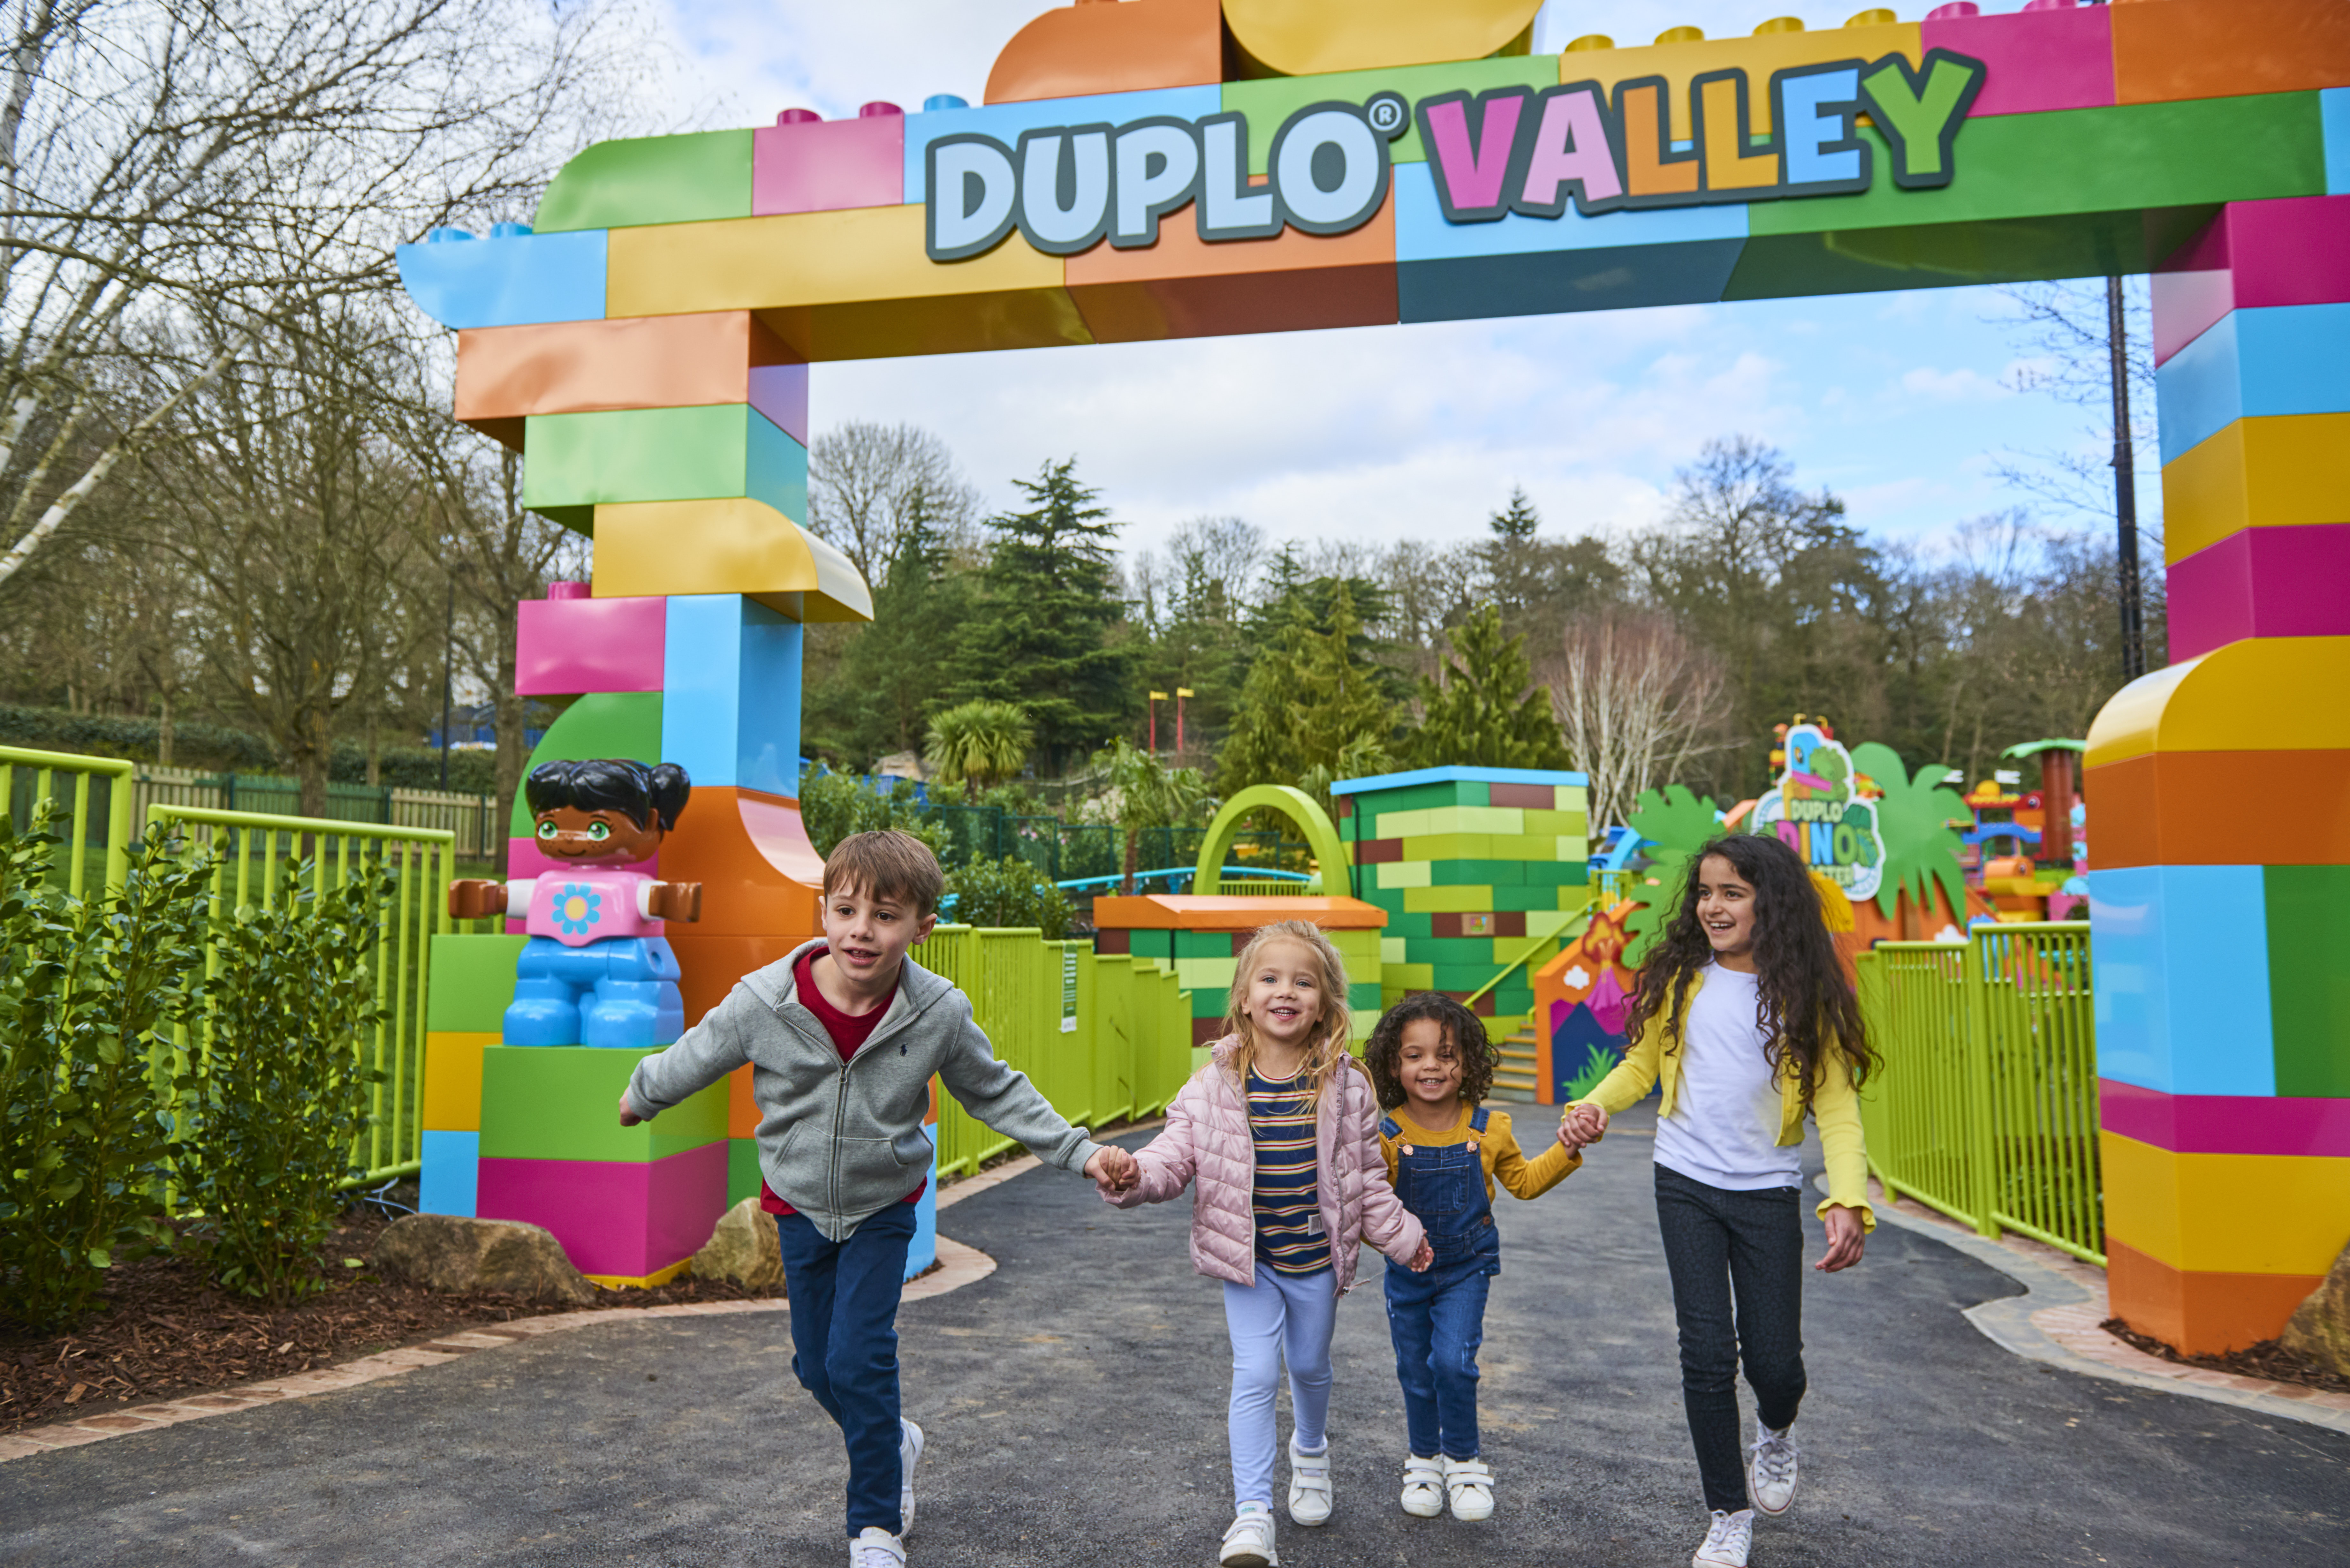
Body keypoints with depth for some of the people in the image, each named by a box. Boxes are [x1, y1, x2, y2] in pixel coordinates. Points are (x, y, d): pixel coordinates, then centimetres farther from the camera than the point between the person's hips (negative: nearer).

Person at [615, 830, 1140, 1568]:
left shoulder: (940, 1014, -22)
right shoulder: (765, 1002, -23)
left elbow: (997, 1094, -6)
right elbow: (695, 1056, -2)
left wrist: (1081, 1153, -10)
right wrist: (641, 1096, 16)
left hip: (884, 1209, -2)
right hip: (799, 1208, 2)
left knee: (858, 1361, -10)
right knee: (817, 1367, 12)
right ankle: (895, 1443, 43)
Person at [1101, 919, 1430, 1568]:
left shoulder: (1344, 1085, -8)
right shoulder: (1215, 1086, -11)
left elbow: (1367, 1175, 2)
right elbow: (1175, 1153, -14)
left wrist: (1402, 1236, 7)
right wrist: (1134, 1176, -33)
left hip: (1316, 1257, 2)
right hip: (1247, 1256, -1)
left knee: (1310, 1366, 20)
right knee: (1255, 1375, -8)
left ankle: (1310, 1451, 50)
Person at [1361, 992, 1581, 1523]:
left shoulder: (1487, 1129, -10)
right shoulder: (1386, 1136, -17)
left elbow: (1522, 1180, 6)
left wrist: (1567, 1150, -4)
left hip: (1466, 1267, 0)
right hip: (1407, 1271, 1)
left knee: (1453, 1361, -14)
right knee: (1415, 1371, 12)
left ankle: (1463, 1459, 11)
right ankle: (1424, 1458, 37)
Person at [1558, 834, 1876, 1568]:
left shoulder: (1806, 994, -6)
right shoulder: (1680, 979, 0)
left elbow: (1836, 1106, -8)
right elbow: (1642, 1064, 9)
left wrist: (1848, 1202, -21)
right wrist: (1592, 1106, -10)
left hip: (1768, 1191, -1)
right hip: (1686, 1184, 1)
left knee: (1774, 1359, 3)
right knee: (1707, 1352, 1)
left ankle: (1776, 1437, 42)